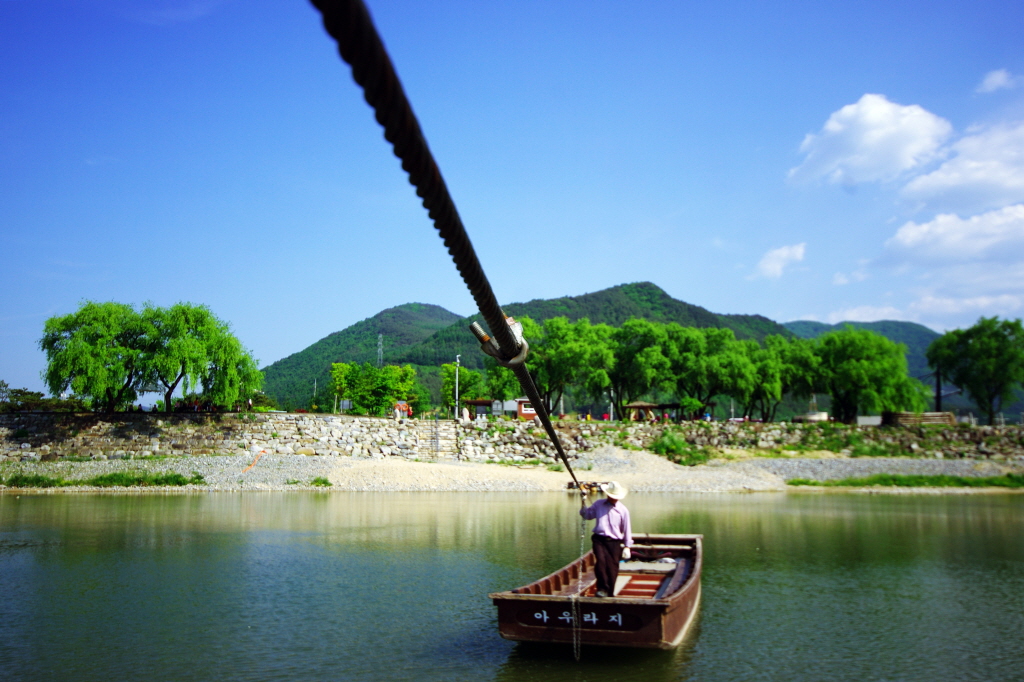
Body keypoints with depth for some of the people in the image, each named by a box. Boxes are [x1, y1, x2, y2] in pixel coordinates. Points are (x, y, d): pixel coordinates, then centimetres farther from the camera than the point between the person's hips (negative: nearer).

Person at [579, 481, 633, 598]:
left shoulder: (623, 510, 2)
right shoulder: (598, 505, 7)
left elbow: (627, 529, 7)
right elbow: (586, 515, 18)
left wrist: (627, 546, 5)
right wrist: (584, 504, 1)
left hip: (614, 542, 0)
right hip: (599, 540, 0)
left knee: (612, 568, 1)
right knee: (601, 560, -24)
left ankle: (610, 594, 16)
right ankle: (602, 588, -14)